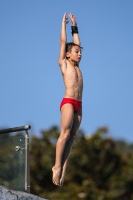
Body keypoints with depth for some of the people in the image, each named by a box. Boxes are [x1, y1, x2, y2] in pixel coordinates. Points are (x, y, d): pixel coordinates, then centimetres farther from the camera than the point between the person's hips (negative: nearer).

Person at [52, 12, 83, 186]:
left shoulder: (76, 66, 21)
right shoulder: (64, 64, 6)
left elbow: (76, 42, 29)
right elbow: (63, 42, 9)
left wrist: (74, 26, 32)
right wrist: (64, 24, 17)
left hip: (78, 105, 6)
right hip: (68, 102, -6)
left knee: (71, 136, -2)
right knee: (65, 133, -14)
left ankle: (63, 168, -7)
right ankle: (57, 166, -15)